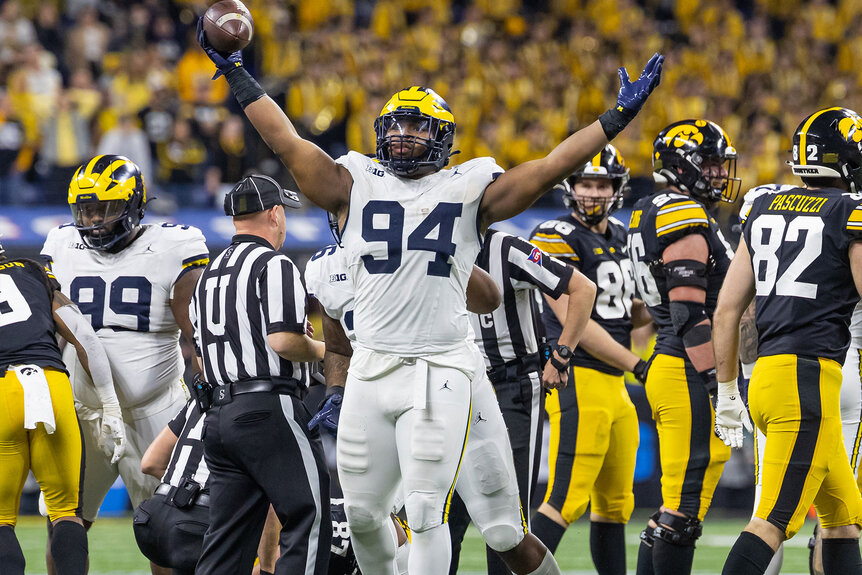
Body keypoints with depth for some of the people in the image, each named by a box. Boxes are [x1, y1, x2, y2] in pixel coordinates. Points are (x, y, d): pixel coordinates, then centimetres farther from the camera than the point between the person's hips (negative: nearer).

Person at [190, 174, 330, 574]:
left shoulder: (209, 274, 20)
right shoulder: (274, 266, -7)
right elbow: (282, 340, -17)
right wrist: (319, 350, 0)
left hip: (220, 416, 8)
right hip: (270, 409, -8)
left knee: (227, 538, 7)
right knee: (309, 520, -5)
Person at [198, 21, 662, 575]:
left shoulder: (469, 191, 4)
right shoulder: (356, 187, 9)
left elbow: (550, 168, -1)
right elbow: (289, 143, 7)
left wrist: (619, 116, -5)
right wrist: (236, 74, 5)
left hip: (438, 373, -3)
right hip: (371, 369, 3)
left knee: (426, 513, -8)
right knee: (362, 512, 9)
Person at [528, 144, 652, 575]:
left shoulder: (621, 238, 15)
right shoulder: (557, 239, -12)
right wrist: (637, 365, -15)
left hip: (615, 384, 9)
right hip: (577, 381, -9)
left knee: (614, 503, 14)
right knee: (567, 500, -15)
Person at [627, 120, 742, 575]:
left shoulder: (652, 216, 19)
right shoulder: (686, 218, -13)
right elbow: (690, 315, -20)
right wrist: (718, 381, -21)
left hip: (667, 365, 11)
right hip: (690, 374, -11)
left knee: (674, 507, 13)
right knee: (684, 506, -9)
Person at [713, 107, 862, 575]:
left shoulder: (765, 209, 14)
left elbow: (726, 310, 14)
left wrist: (726, 391, 22)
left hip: (766, 374, 8)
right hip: (809, 378, -8)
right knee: (774, 520, -11)